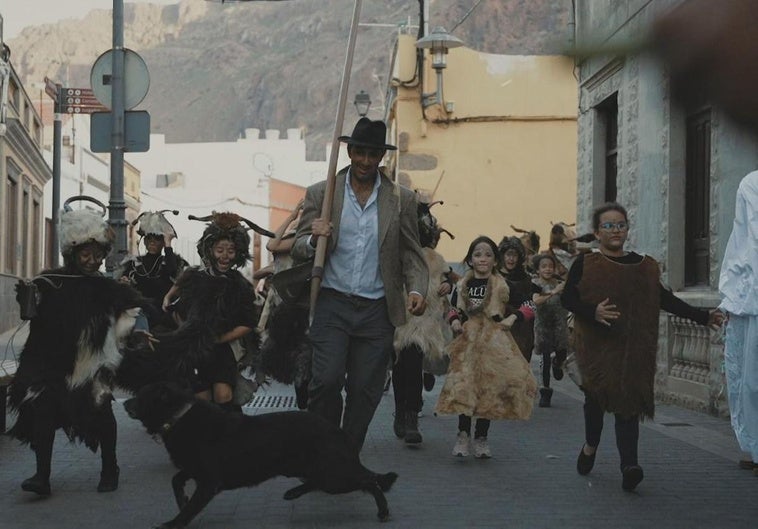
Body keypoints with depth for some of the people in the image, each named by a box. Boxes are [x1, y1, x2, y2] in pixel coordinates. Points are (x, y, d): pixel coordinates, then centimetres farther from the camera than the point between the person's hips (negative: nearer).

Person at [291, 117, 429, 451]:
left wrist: (416, 290, -10)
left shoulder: (402, 200, 7)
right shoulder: (320, 194, 5)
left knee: (365, 392, 3)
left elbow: (411, 254, 9)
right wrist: (313, 240, -18)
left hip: (377, 310, 1)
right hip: (332, 304, -1)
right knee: (327, 380, -15)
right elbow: (298, 251, 6)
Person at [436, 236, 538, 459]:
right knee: (464, 387, -8)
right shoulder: (462, 285, 6)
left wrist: (513, 318, -10)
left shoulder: (503, 286, -1)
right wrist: (454, 320, -2)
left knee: (490, 388, 4)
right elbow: (453, 309, 18)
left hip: (494, 343, -1)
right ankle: (463, 434, 3)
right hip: (467, 342, 1)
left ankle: (481, 438, 15)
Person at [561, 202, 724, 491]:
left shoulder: (644, 266, 11)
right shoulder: (586, 264, 1)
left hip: (633, 347, 2)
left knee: (629, 401, -6)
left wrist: (703, 317, 5)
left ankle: (629, 466, -16)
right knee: (597, 394, -1)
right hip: (597, 345, -2)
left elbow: (664, 299, 12)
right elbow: (567, 298, -5)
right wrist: (593, 312, -23)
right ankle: (591, 445, 28)